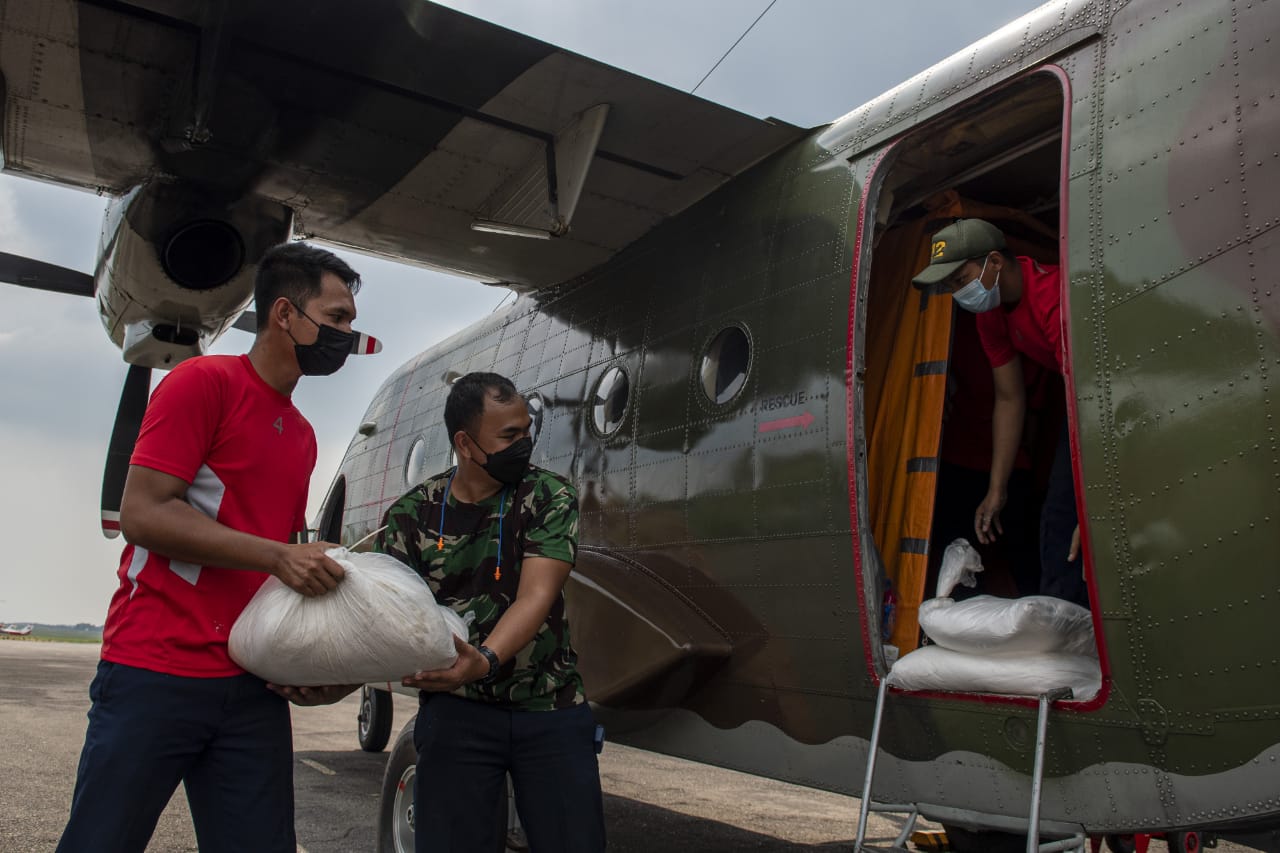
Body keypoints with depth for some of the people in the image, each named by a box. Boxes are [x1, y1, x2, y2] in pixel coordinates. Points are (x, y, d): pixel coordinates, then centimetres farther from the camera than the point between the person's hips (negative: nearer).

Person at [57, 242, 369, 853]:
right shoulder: (205, 381, -4)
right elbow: (142, 513, -12)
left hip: (254, 688, 7)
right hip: (154, 678, -6)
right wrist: (277, 557, -18)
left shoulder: (302, 435, 17)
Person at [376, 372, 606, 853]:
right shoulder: (411, 516, -2)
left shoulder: (549, 498, -6)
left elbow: (536, 596, -17)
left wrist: (485, 659, -36)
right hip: (455, 710, 0)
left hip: (551, 708, 0)